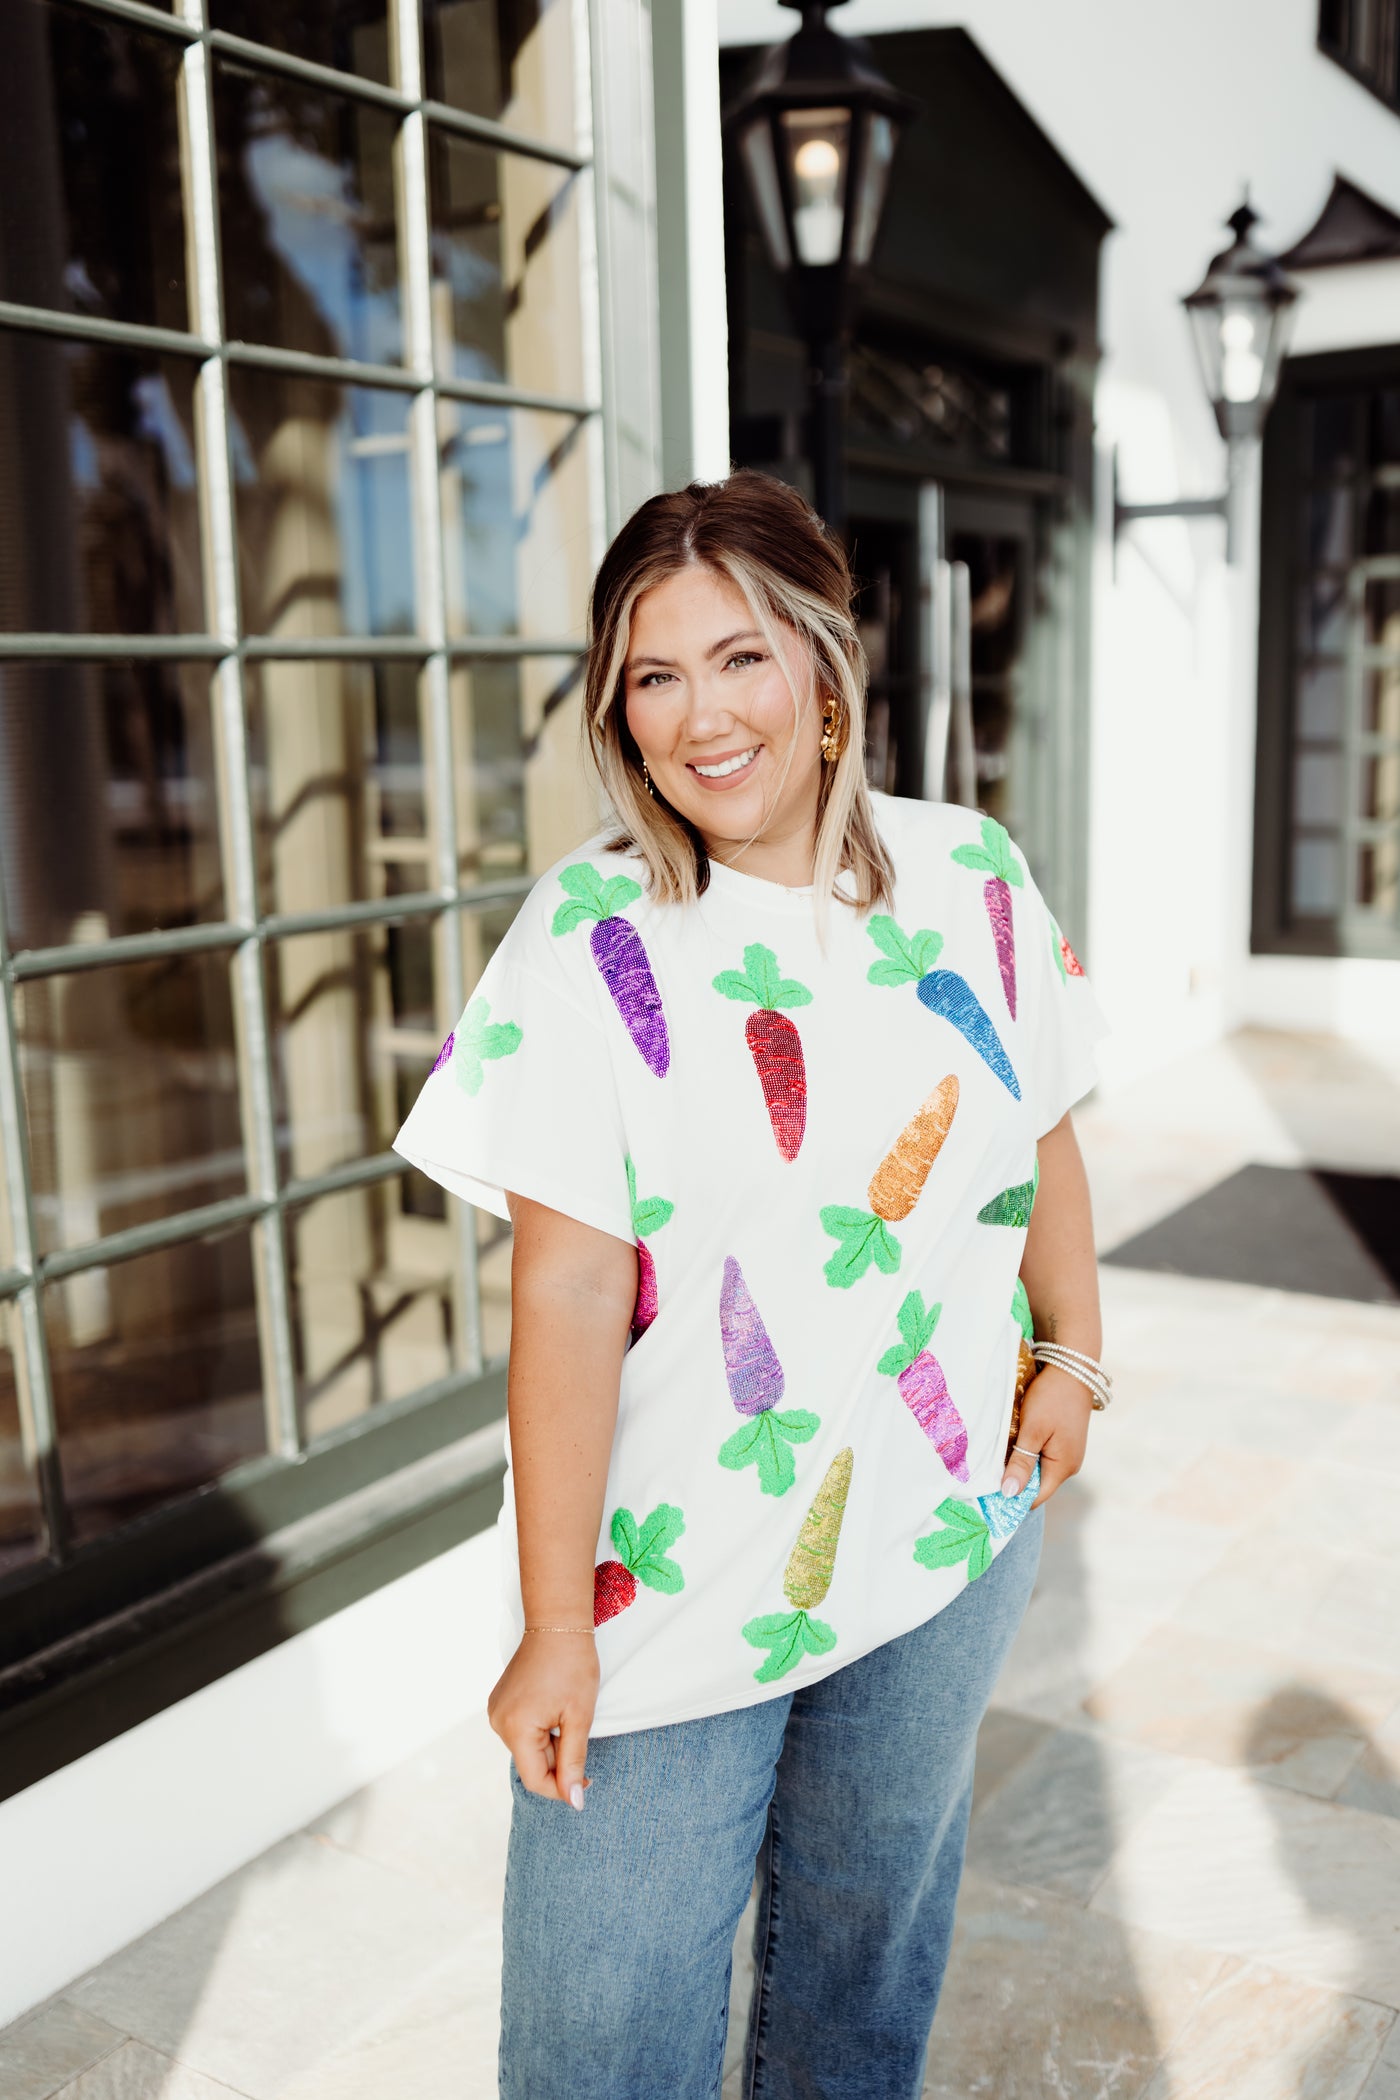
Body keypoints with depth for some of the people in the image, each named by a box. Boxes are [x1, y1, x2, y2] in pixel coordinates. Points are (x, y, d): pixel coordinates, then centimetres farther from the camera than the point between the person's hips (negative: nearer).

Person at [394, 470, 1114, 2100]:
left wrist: (1072, 1354, 9)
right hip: (677, 1579, -3)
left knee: (871, 1924, 23)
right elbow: (569, 1295, -18)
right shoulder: (590, 938, -15)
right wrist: (555, 1626, -16)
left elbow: (1042, 1139, 13)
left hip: (946, 1532, 4)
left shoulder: (972, 877, -2)